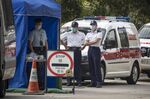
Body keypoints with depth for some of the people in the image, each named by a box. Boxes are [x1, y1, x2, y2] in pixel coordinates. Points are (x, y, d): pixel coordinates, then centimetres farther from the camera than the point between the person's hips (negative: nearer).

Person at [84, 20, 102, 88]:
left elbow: (95, 41, -11)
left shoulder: (99, 34, 2)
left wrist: (89, 43, -5)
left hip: (96, 50, -6)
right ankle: (93, 82, 9)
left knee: (97, 67, -11)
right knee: (91, 67, 5)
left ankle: (99, 82, -14)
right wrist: (92, 43, -10)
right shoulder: (88, 34, 18)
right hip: (90, 50, 6)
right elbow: (86, 43, 7)